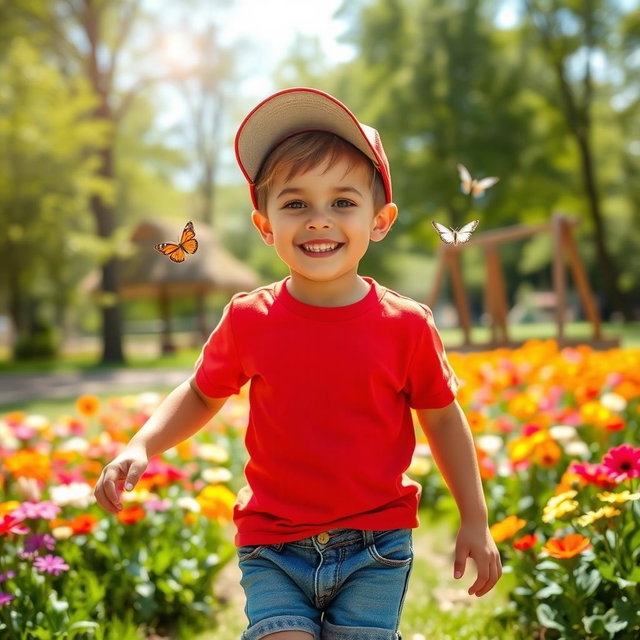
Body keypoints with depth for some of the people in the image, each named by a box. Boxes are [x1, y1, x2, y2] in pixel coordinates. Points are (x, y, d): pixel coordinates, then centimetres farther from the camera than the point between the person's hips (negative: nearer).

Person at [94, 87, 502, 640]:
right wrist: (140, 448, -5)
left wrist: (475, 522, 7)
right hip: (274, 552, 0)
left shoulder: (406, 326, -10)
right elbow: (202, 394, 10)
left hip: (374, 552, 0)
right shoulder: (248, 321, -7)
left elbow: (442, 418, 4)